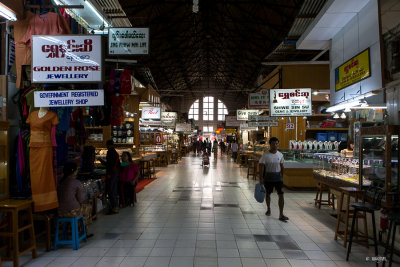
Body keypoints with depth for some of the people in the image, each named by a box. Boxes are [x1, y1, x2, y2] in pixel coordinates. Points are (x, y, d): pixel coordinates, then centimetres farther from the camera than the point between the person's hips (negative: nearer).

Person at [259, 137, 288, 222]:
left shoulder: (280, 155, 1)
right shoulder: (265, 154, -10)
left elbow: (281, 166, 12)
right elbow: (261, 166, -11)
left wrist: (282, 177, 15)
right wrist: (261, 178, -15)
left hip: (278, 177, 2)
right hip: (268, 177, -2)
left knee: (281, 195, -6)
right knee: (268, 193, 14)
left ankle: (281, 214, 0)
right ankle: (268, 209, 38)